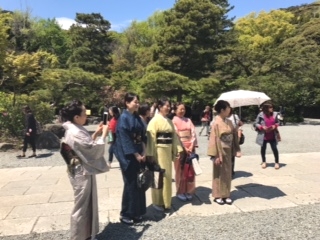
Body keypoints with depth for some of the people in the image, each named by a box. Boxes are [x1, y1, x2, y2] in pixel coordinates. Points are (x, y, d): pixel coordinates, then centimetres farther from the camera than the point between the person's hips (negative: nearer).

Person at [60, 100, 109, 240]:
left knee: (87, 204, 20)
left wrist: (96, 133, 5)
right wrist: (104, 134, -13)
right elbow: (94, 149, -22)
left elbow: (87, 145, 15)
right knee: (82, 206, 5)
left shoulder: (75, 129, 7)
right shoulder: (75, 133, -24)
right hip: (82, 174, -10)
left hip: (83, 172, 10)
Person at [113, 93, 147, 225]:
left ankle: (137, 212, 25)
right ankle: (126, 214, 16)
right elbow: (124, 139, -16)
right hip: (128, 155, -7)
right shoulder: (123, 118, -12)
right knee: (130, 183, 0)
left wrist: (143, 152, 1)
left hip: (139, 154, 8)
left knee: (139, 183, 11)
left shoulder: (137, 118, 11)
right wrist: (136, 155, -14)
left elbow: (142, 136, 11)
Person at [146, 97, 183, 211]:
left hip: (168, 150, 7)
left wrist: (177, 149, 8)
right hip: (159, 150, -7)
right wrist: (150, 154, -18)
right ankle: (158, 202, 17)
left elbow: (174, 136, 14)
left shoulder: (169, 121, 11)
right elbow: (150, 138, -14)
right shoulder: (155, 120, -10)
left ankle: (165, 201, 28)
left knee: (167, 175, 14)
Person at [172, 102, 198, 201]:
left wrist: (192, 147, -8)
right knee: (181, 171, 3)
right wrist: (183, 148, -15)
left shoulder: (188, 120, 11)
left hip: (190, 148, 5)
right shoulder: (174, 121, -3)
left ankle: (188, 191, 20)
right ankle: (180, 192, 15)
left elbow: (193, 134, 4)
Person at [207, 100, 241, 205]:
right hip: (220, 150, -7)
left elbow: (234, 136, 11)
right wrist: (216, 155, -18)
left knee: (227, 173, 13)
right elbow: (214, 139, -16)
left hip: (228, 150, 7)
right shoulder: (216, 123, -15)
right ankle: (217, 196, 17)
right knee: (219, 173, 4)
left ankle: (226, 195, 24)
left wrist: (237, 150, 6)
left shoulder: (229, 122, 6)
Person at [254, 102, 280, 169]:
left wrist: (275, 126, -10)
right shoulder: (261, 115, -10)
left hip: (272, 136, 1)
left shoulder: (274, 114, -2)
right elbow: (255, 124, -4)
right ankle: (264, 162, 32)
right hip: (263, 136, -1)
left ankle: (277, 162, 18)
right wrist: (262, 127, -18)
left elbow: (277, 123, 11)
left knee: (274, 148, 1)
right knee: (263, 148, 13)